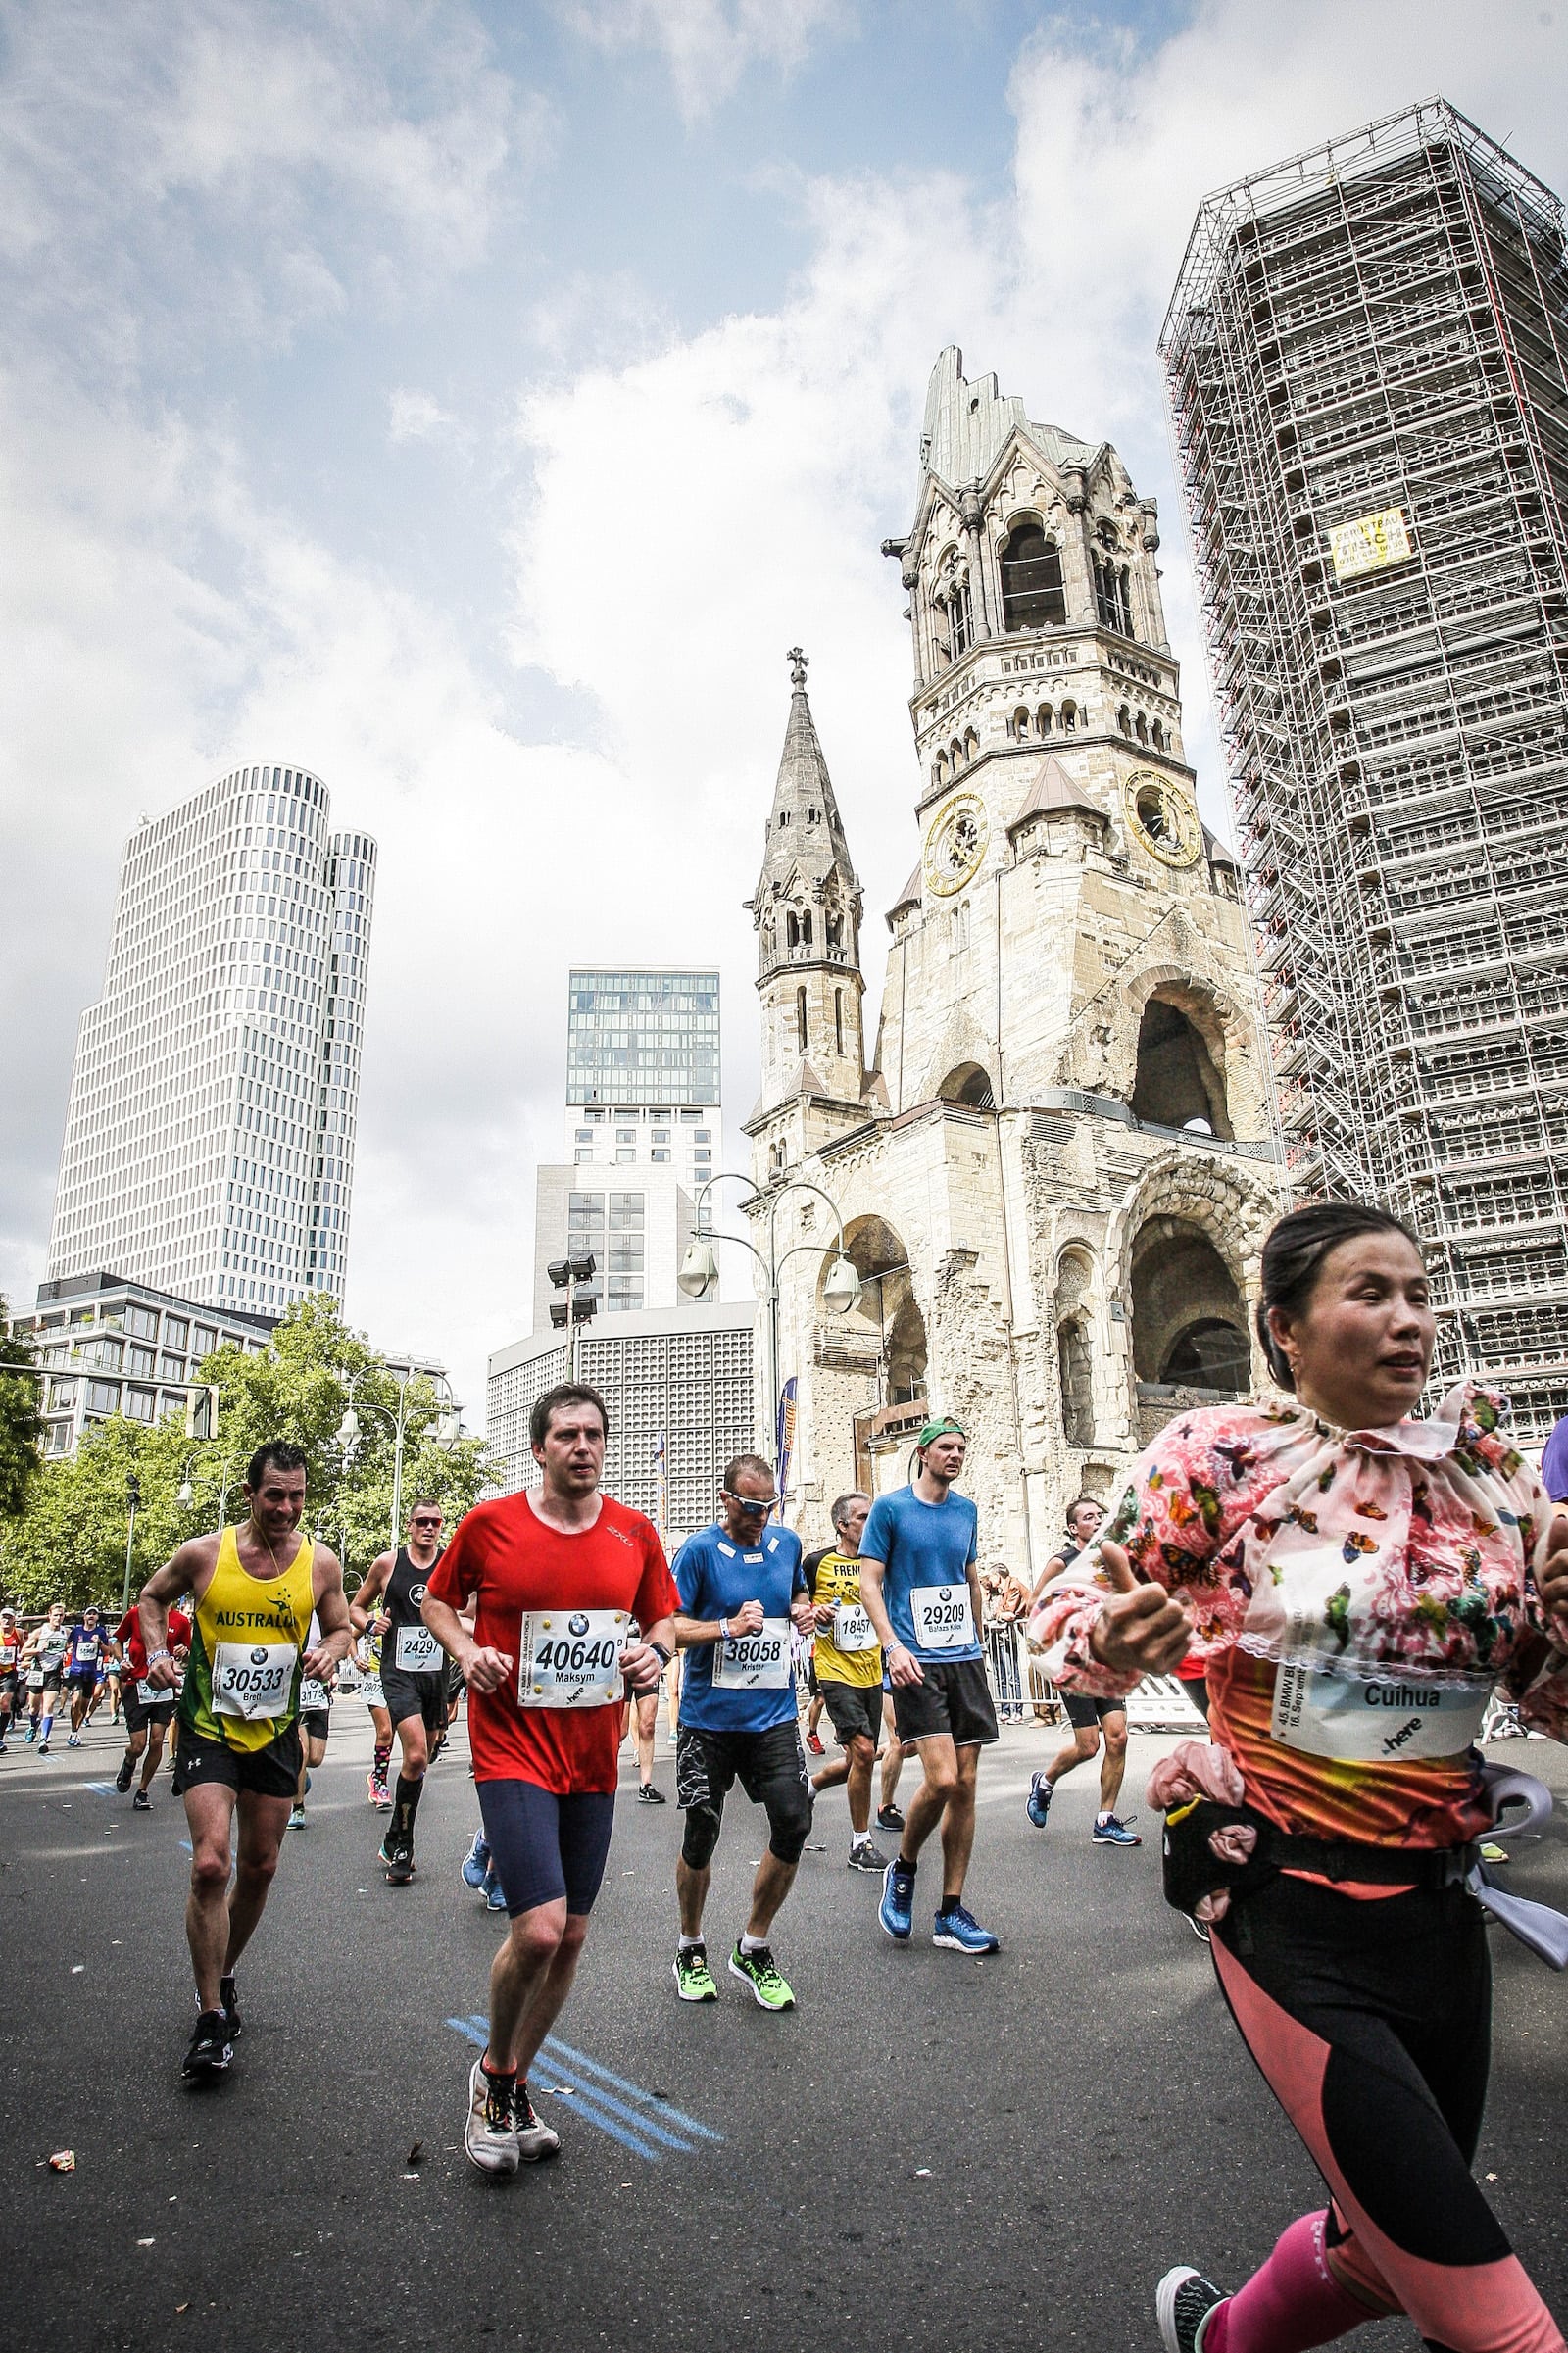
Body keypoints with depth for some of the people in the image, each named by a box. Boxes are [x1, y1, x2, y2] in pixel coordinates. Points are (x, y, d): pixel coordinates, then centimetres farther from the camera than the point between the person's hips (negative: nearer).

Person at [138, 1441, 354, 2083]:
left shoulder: (320, 1563, -6)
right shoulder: (203, 1554, -10)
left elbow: (341, 1627, 7)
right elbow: (153, 1597, 10)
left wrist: (329, 1652, -15)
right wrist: (157, 1653, -5)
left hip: (275, 1734, 3)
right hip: (208, 1730, -2)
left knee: (259, 1867, 13)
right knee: (210, 1865, -15)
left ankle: (222, 1976, 38)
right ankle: (212, 2016, 0)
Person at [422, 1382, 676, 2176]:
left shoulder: (635, 1533, 0)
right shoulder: (490, 1523, -8)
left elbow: (661, 1616, 12)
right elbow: (437, 1597, 6)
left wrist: (656, 1653, -9)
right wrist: (465, 1651, -11)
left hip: (593, 1760, 5)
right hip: (512, 1752, -4)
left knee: (570, 1939, 14)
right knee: (539, 1928, -16)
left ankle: (514, 2088, 38)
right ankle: (493, 2074, 15)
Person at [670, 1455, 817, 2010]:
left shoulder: (787, 1543, 6)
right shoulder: (699, 1550, -9)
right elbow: (668, 1627, -10)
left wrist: (803, 1611, 2)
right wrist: (730, 1627, -21)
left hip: (773, 1715, 3)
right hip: (709, 1718, -3)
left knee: (794, 1821, -9)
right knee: (701, 1832, 5)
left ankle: (753, 1948, 13)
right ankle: (691, 1949, 31)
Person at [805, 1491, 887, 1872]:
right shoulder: (817, 1563, -6)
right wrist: (812, 1613, -16)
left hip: (872, 1674, 5)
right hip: (836, 1672, -5)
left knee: (857, 1761, 11)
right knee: (863, 1751, -15)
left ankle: (807, 1788, 40)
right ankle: (860, 1845, 1)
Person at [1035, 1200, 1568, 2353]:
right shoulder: (1219, 1457, -13)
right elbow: (1072, 1619, -7)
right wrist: (1115, 1640, -31)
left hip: (1442, 1906, 6)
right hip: (1293, 1916, -5)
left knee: (1384, 2247, 24)